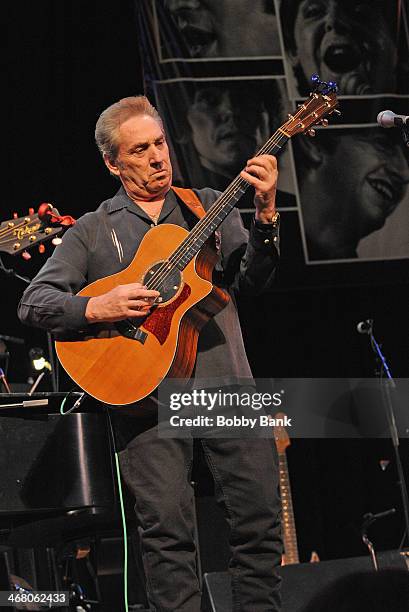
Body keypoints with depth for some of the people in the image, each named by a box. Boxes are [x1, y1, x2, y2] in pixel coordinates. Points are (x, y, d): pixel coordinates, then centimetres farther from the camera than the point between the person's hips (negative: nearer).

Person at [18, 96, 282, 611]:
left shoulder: (207, 206, 16)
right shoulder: (92, 231, 12)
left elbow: (251, 282, 5)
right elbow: (32, 302, 4)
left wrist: (265, 216, -12)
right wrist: (99, 307, -13)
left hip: (225, 380, 2)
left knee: (260, 518, -2)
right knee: (167, 529, -7)